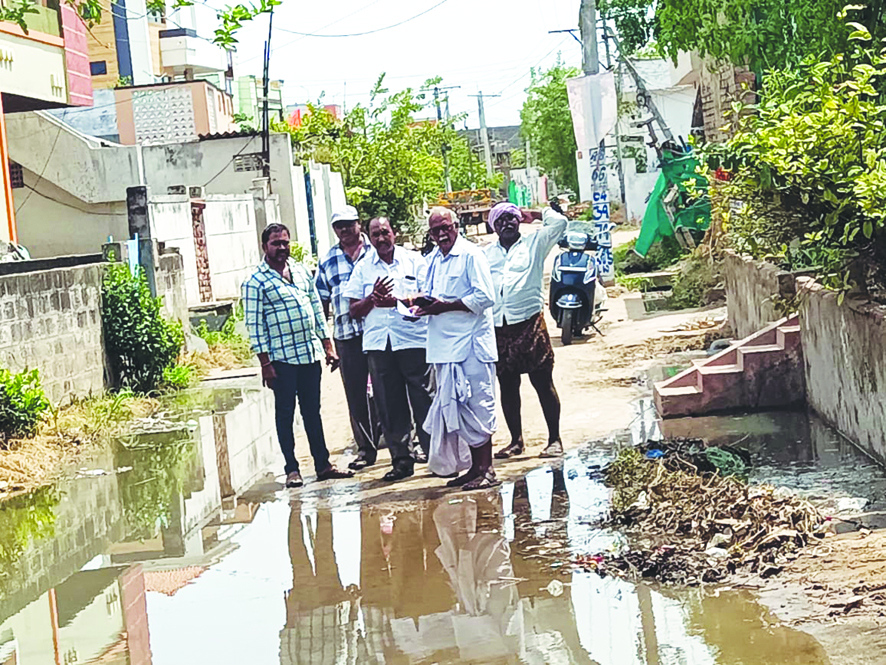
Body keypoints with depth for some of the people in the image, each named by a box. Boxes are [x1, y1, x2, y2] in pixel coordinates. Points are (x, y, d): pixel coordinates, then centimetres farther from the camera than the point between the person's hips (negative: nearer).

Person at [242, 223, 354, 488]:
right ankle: (292, 470, 8)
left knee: (312, 411, 11)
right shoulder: (256, 282, -6)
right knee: (285, 413, 2)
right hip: (282, 358, -5)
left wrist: (328, 346, 13)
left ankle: (323, 464, 16)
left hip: (311, 354, 5)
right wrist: (265, 364, -12)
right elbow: (255, 325, -8)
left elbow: (317, 309, 17)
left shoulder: (301, 271, 12)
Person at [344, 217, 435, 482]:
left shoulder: (414, 261, 6)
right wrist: (373, 297, -9)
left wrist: (395, 301, -16)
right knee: (389, 404, 4)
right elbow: (354, 311, 10)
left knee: (424, 399, -3)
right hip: (378, 344, 3)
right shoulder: (362, 268, 13)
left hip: (413, 340, -3)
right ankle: (401, 459, 11)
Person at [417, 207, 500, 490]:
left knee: (475, 406, -7)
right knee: (454, 407, 9)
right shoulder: (432, 260, 17)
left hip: (471, 343, -8)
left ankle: (486, 470, -2)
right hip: (444, 346, 8)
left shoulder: (471, 255, -8)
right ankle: (474, 467, 17)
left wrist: (445, 306, -18)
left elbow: (485, 297, -17)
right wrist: (424, 306, 3)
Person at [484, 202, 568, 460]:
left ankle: (554, 439, 4)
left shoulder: (534, 243, 8)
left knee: (543, 383, -2)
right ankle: (516, 440, 17)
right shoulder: (486, 254, 16)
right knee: (507, 386, 7)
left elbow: (560, 222, -4)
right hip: (498, 328, 4)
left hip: (529, 322, -3)